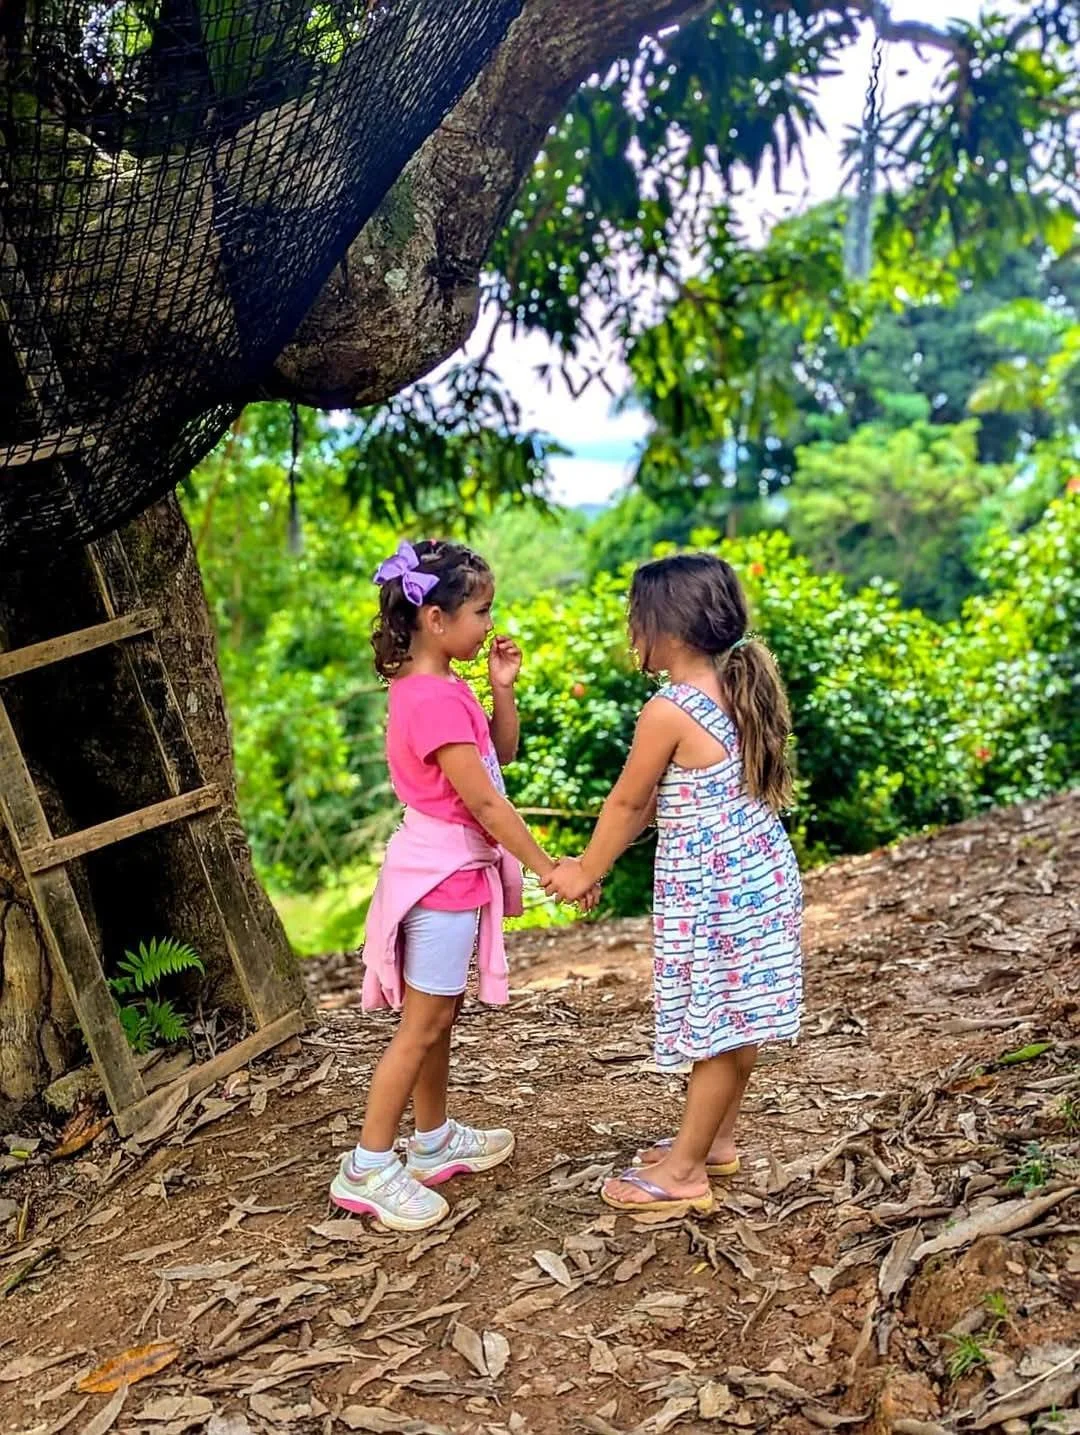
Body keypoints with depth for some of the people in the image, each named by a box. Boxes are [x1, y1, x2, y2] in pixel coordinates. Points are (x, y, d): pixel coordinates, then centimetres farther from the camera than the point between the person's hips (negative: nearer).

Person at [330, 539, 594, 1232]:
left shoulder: (444, 686, 7)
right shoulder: (433, 700, -24)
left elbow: (501, 753, 15)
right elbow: (483, 799, -24)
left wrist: (502, 688, 0)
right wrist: (549, 869, -18)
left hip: (455, 869, 10)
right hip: (443, 873, -10)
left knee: (440, 1016, 19)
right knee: (421, 1026, -1)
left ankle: (436, 1141, 33)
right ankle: (367, 1168, 8)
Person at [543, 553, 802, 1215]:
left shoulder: (669, 711, -20)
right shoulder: (739, 693, 7)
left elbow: (628, 802, -9)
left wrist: (586, 873, 6)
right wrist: (597, 856, 15)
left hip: (710, 890, -9)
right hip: (763, 875, 9)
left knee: (717, 1031, 2)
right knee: (736, 1027, 19)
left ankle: (684, 1172, 15)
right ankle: (717, 1140, 35)